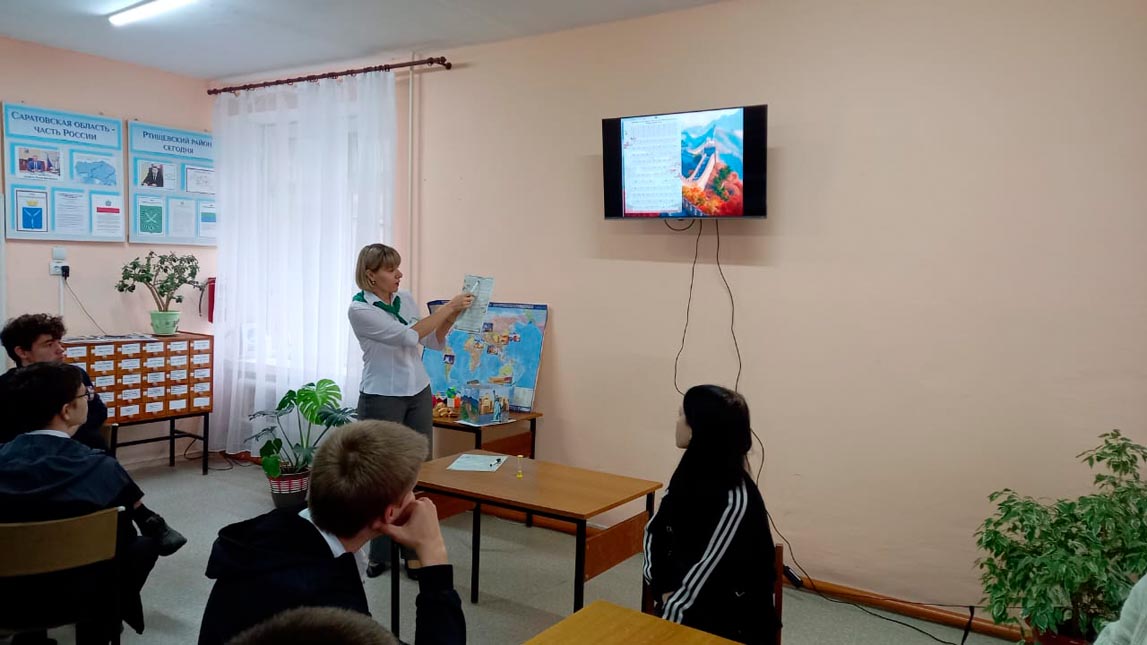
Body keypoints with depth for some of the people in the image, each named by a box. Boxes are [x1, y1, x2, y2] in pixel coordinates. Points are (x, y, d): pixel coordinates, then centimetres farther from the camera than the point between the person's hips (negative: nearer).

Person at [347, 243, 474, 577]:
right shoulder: (359, 309, -15)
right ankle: (379, 553, 20)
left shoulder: (406, 299, 5)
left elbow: (434, 340, 10)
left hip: (418, 395, 6)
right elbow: (408, 336, -23)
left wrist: (454, 315, -6)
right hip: (381, 399, -6)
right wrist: (448, 307, -21)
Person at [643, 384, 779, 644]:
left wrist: (661, 623, -19)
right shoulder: (690, 472, 1)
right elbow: (655, 530, 5)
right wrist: (665, 590, -7)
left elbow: (705, 572, -22)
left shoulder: (735, 500, -22)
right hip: (684, 599, 6)